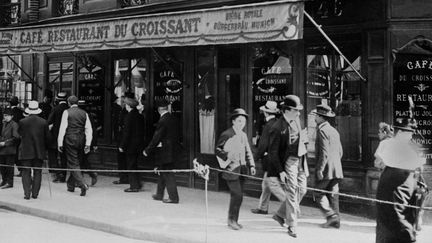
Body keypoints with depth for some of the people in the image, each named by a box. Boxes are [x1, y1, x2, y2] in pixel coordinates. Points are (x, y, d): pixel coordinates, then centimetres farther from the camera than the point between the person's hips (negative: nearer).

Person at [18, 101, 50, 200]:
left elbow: (19, 134, 6)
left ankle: (27, 194, -2)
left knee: (26, 172, 3)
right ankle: (35, 193, 7)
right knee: (37, 172, 8)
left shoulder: (22, 122, -6)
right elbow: (47, 137, 3)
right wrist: (45, 148, 14)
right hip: (39, 151, 1)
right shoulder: (44, 122, -2)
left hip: (26, 151, -1)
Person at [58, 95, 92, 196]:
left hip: (70, 140, -4)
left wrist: (60, 143, -2)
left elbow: (62, 128, -6)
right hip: (81, 140, 5)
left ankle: (83, 185, -20)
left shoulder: (67, 112, -4)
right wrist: (88, 144, 4)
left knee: (73, 164, -3)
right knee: (76, 162, 16)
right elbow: (89, 129, 3)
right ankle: (71, 185, 26)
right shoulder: (84, 113, 7)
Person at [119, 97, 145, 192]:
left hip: (131, 145, -8)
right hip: (139, 144, 8)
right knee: (134, 165, 18)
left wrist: (122, 146, -12)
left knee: (131, 166, 0)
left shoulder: (129, 116, -15)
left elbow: (126, 132, -17)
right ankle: (136, 184, 22)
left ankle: (134, 186, 2)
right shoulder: (140, 116, 8)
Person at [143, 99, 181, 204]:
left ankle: (173, 197, 2)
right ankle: (159, 194, 27)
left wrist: (147, 150, -9)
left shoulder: (163, 121, -18)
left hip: (165, 151, -8)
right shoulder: (174, 119, 6)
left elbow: (156, 137, -17)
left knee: (168, 174, -1)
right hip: (174, 149, 8)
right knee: (162, 172, 18)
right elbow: (177, 135, 13)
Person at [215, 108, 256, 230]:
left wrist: (251, 165, 8)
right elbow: (218, 150, -6)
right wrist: (228, 155, -22)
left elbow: (247, 151, 19)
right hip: (231, 169, -7)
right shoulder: (226, 135, -8)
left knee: (238, 196, 10)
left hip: (242, 169, 7)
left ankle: (233, 220, 21)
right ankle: (232, 220, 3)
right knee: (237, 195, -11)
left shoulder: (243, 135, 14)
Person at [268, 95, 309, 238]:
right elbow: (273, 152, -15)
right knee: (292, 193, -5)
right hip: (289, 161, -8)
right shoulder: (278, 128, -17)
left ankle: (280, 215, 30)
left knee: (301, 190, 13)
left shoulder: (296, 120, 6)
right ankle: (292, 227, 6)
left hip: (301, 160, 8)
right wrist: (280, 171, -18)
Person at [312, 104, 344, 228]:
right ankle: (336, 221, 9)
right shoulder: (334, 131, 16)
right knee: (333, 194, 9)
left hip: (326, 169, -8)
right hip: (337, 169, 8)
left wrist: (319, 169, -18)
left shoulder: (322, 130, -11)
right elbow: (340, 152, 18)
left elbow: (324, 153, -19)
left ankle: (331, 215, -12)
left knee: (319, 194, -1)